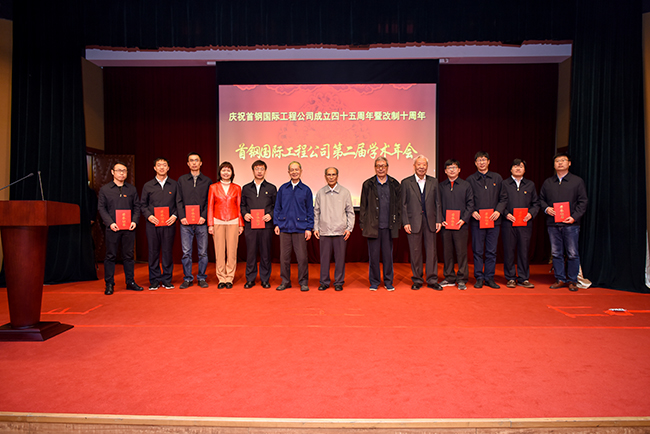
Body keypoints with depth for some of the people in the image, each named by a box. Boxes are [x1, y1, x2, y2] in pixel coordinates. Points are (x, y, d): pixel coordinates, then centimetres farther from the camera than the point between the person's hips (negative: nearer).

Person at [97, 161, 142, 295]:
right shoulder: (105, 189, 5)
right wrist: (110, 223, -11)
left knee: (128, 255, 7)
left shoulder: (132, 189, 11)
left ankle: (130, 282, 16)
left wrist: (134, 221, -5)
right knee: (110, 256, 2)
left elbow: (137, 206, 10)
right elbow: (102, 208, 2)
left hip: (129, 228, 2)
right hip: (112, 228, -2)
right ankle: (109, 284, 10)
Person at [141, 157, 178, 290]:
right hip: (152, 224, 1)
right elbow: (143, 204, 11)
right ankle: (154, 281, 12)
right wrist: (149, 216, -6)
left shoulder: (174, 185, 8)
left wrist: (175, 216, -7)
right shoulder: (148, 186, 9)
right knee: (153, 252, 3)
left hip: (169, 224, 0)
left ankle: (167, 280, 12)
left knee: (167, 251, 2)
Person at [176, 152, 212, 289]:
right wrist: (182, 217, -5)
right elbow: (179, 200, 7)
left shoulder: (207, 181, 9)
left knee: (203, 252, 2)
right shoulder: (181, 180, 12)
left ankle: (201, 278, 13)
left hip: (201, 222, -1)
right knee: (186, 252, 3)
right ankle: (187, 279, 13)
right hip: (186, 222, 1)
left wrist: (204, 217, -9)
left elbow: (209, 201, 4)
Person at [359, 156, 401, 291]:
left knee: (388, 255, 7)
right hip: (373, 226, -1)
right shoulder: (368, 184, 4)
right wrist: (363, 224, 1)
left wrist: (398, 223, 4)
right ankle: (374, 282, 18)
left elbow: (399, 205, 9)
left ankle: (388, 282, 20)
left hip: (388, 226, 1)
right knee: (373, 255, 5)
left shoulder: (394, 184, 7)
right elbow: (363, 206, 5)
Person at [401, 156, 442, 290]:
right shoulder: (406, 182, 3)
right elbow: (403, 205, 0)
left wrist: (439, 220, 2)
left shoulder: (434, 182, 9)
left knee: (431, 250, 4)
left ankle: (432, 280, 14)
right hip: (414, 222, -2)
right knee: (415, 251, 4)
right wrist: (405, 222, -7)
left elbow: (437, 202, 9)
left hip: (430, 221, 2)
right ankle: (417, 280, 15)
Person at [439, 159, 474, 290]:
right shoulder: (441, 186, 9)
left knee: (462, 252, 0)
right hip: (445, 225, 1)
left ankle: (462, 279, 9)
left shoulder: (466, 185, 6)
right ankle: (449, 278, 17)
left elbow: (470, 204, 3)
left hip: (461, 225, -1)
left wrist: (464, 219, -8)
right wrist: (441, 220, -3)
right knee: (447, 252, 6)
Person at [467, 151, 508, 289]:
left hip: (493, 220, 1)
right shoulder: (470, 180, 7)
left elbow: (503, 198, 8)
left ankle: (489, 277, 14)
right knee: (478, 251, 2)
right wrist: (472, 212, -9)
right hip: (477, 221, -1)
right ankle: (479, 278, 11)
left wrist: (498, 211, -6)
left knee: (491, 251, 5)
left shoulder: (497, 178, 10)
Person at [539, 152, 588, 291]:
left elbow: (583, 201, 1)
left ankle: (572, 281, 11)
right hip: (552, 224, 3)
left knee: (572, 254, 0)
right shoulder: (547, 182, 13)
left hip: (571, 224, -3)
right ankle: (560, 279, 15)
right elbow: (541, 199, 17)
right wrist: (546, 208, -4)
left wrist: (574, 217, -11)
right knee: (556, 253, 6)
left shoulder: (577, 181, 5)